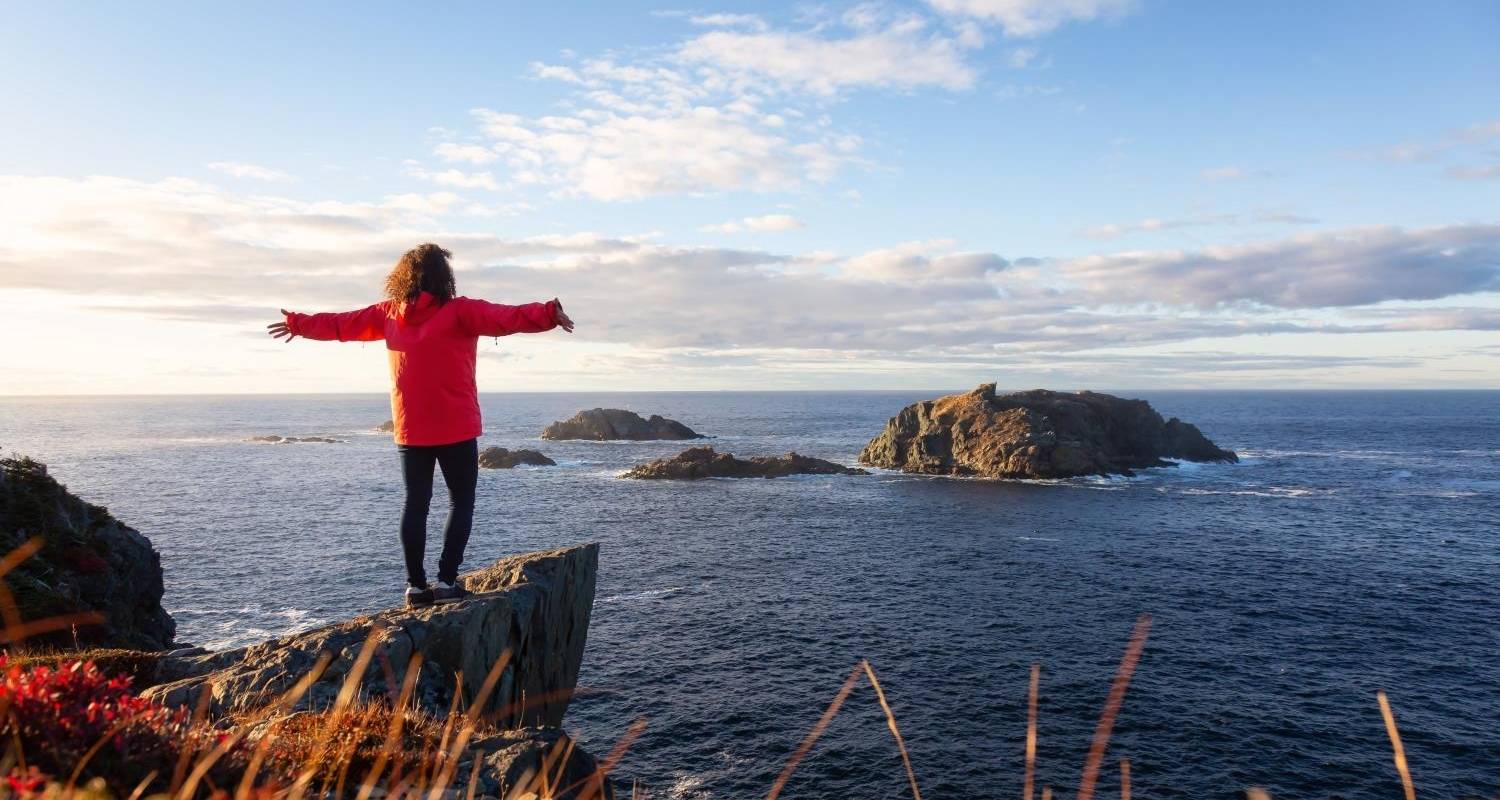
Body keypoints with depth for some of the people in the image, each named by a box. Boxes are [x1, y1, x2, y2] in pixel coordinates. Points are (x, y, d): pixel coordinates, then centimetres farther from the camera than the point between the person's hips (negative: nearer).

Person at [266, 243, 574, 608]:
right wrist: (548, 315, -36)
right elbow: (506, 317, -25)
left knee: (415, 504, 12)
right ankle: (446, 581, -1)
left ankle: (416, 585, 12)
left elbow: (340, 324, 20)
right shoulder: (457, 311, -10)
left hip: (410, 431, 5)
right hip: (456, 429, -5)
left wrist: (298, 323, 36)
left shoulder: (388, 314, 7)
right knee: (462, 502, 5)